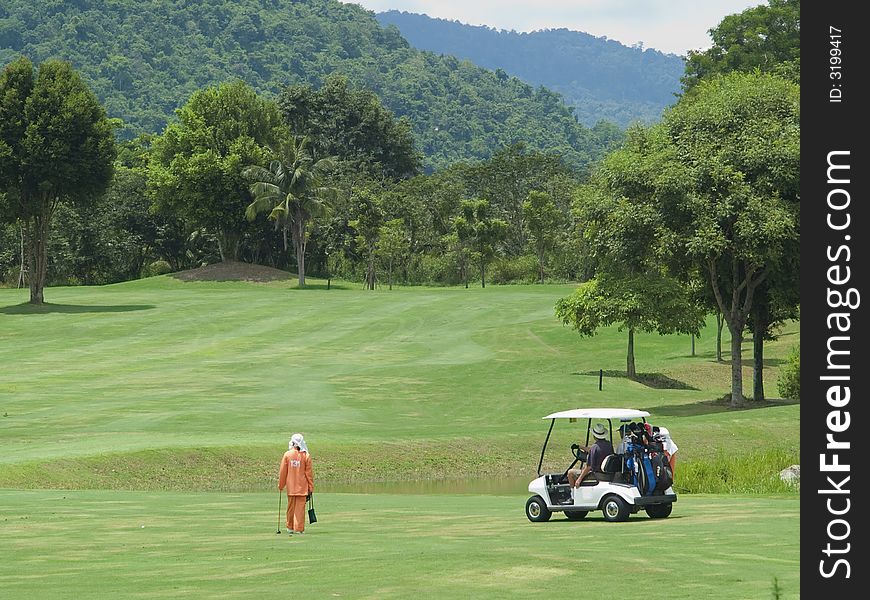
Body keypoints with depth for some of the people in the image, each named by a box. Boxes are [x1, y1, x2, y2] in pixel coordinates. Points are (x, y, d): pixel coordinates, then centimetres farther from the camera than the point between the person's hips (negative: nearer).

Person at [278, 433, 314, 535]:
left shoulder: (287, 455, -3)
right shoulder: (306, 456, -7)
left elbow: (282, 472, 2)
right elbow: (309, 473, -4)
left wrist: (281, 485, 13)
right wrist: (311, 488, 3)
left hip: (291, 487, 2)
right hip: (302, 487, -2)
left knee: (291, 507, 13)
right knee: (300, 507, 0)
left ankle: (290, 528, 24)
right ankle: (299, 529, -3)